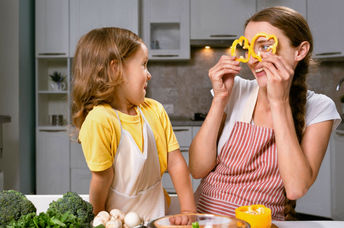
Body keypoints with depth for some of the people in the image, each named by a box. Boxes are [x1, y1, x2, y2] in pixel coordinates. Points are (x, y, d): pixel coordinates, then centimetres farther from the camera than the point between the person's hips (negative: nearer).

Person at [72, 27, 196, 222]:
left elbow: (176, 163, -2)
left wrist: (188, 209, -4)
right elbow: (102, 177, -14)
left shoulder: (155, 111, -3)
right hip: (120, 220, -2)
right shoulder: (99, 120, -21)